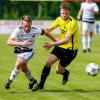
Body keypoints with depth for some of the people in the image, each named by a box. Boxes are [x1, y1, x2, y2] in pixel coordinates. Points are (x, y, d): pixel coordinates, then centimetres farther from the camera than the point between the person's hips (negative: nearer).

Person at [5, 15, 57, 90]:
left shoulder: (35, 31, -24)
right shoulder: (18, 30, -28)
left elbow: (44, 32, -1)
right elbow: (9, 42, -37)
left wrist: (55, 40, 11)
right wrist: (21, 43, -52)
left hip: (29, 51, -2)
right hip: (19, 50, 2)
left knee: (19, 63, -25)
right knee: (23, 68, 16)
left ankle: (10, 81, -13)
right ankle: (32, 80, 44)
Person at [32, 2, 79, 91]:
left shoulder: (72, 23, -24)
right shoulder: (59, 19, -2)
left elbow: (66, 40, -30)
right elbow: (49, 30, 12)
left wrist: (53, 44, -37)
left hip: (70, 49, -5)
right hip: (60, 46, 5)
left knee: (59, 70, -2)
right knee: (48, 62, -11)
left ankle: (65, 73, 35)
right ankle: (41, 84, 2)